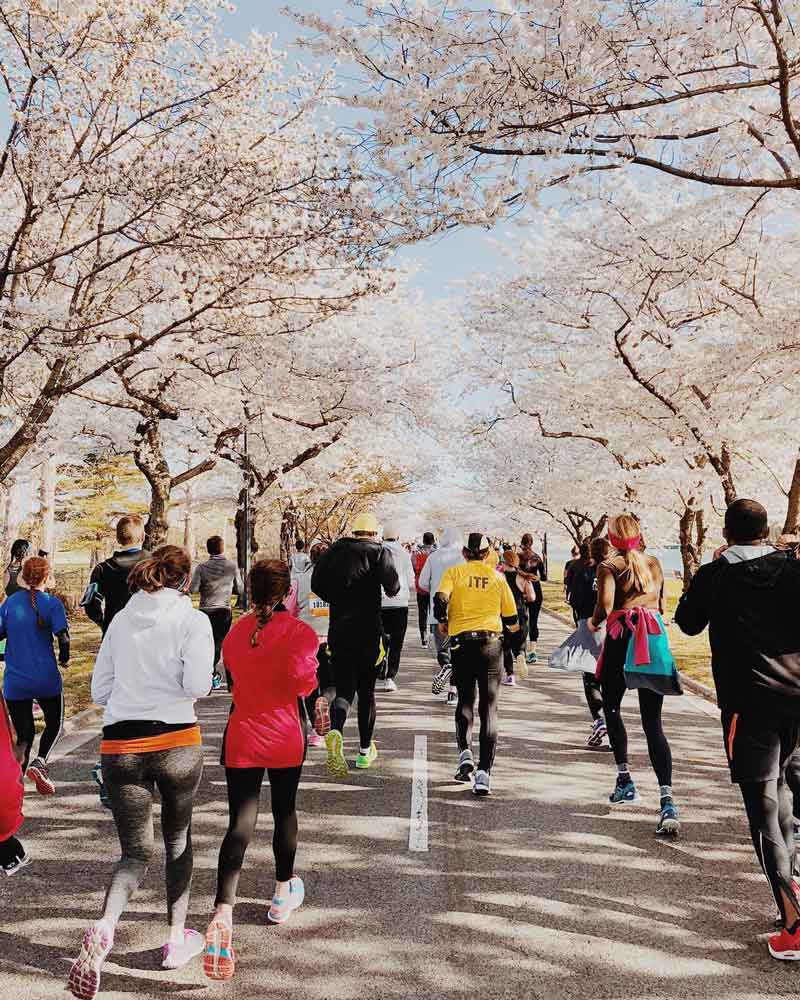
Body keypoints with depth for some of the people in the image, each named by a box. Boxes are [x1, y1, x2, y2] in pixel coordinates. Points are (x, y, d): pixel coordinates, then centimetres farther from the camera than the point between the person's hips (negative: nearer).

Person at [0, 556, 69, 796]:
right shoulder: (51, 603, -8)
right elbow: (63, 636, -15)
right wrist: (64, 658, 3)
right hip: (46, 678, -3)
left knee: (24, 734, 13)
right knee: (54, 724, 17)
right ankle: (39, 763, -6)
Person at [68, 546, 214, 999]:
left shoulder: (121, 620, 8)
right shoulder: (192, 620, -5)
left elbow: (100, 691, 10)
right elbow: (197, 684, -16)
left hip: (119, 745, 3)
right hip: (177, 742, -3)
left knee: (136, 851, 11)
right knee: (178, 840, 20)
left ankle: (104, 928, -16)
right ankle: (177, 939, 30)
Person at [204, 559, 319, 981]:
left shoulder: (235, 633, 2)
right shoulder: (300, 631, -12)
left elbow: (235, 675, 12)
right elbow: (301, 677, -23)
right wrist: (311, 677, -3)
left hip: (241, 737, 2)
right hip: (284, 739, -2)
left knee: (240, 825, 1)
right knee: (284, 811, 19)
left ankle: (222, 914, -15)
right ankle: (283, 893, 38)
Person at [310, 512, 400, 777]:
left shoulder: (333, 551, 7)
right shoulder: (379, 551, -4)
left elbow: (317, 584, 5)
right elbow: (392, 586, -18)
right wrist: (393, 588, 5)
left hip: (338, 631, 2)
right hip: (369, 631, -2)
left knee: (343, 689, 6)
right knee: (366, 691, 12)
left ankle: (336, 732, -24)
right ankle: (365, 751, 21)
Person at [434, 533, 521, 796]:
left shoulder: (454, 572, 4)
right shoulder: (497, 577, 9)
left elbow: (440, 599, -13)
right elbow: (511, 618, 11)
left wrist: (443, 621, 6)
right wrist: (518, 646, 24)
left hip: (461, 643, 0)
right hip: (492, 643, 0)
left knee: (465, 701, 18)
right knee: (489, 707, 4)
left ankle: (465, 752, -1)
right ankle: (484, 771, -3)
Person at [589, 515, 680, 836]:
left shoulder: (609, 566, -2)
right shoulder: (654, 563, 12)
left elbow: (605, 606, -14)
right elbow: (661, 604, 15)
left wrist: (593, 622, 6)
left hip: (622, 637, -4)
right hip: (655, 638, 4)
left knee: (611, 707, 20)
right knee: (653, 723, 2)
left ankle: (625, 780, 20)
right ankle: (667, 800, -10)